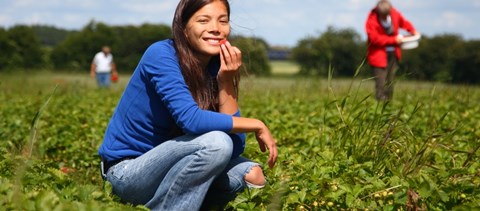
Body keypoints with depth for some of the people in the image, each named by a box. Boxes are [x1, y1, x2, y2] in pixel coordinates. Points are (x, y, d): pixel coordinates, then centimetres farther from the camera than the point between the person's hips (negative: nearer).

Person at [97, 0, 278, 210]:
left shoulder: (216, 67, -1)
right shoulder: (161, 55, -18)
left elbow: (235, 147, -9)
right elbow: (191, 119, -32)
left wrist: (226, 80, -17)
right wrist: (256, 125, -22)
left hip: (163, 162, 7)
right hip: (128, 170, -7)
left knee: (251, 175, -6)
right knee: (215, 143, -27)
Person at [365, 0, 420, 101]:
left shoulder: (394, 13, -3)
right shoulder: (372, 21, -19)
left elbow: (403, 22, 15)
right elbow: (375, 39, -21)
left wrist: (413, 30, -1)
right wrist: (394, 40, -22)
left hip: (393, 53, 6)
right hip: (379, 55, -6)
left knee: (390, 82, 11)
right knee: (381, 84, -11)